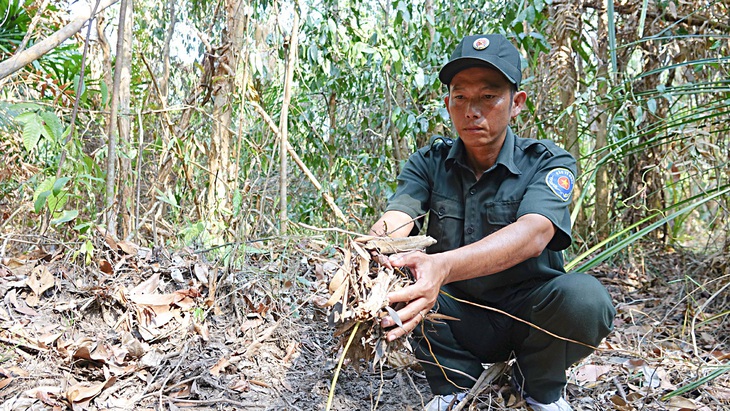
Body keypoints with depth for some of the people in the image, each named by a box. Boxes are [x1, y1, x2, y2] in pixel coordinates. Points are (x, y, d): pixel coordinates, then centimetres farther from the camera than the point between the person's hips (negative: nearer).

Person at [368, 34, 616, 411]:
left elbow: (533, 234, -33)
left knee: (584, 297, -32)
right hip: (459, 319, 2)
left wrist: (442, 266, -52)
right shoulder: (429, 163, -4)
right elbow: (396, 218, -22)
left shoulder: (548, 163, -12)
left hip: (529, 318, -1)